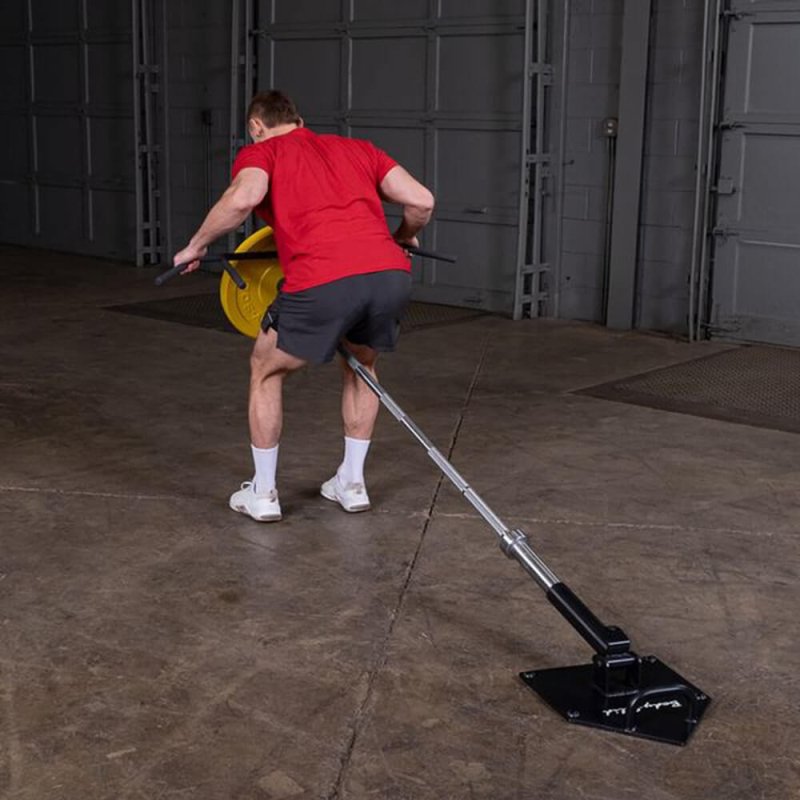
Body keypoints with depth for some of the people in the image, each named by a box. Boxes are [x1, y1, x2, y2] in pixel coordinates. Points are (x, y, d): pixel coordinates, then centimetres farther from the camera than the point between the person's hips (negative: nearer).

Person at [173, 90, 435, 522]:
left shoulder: (261, 152, 17)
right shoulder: (357, 148, 29)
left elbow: (244, 197, -6)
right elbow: (421, 201, 19)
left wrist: (196, 245, 8)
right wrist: (403, 238, 39)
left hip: (323, 283, -4)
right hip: (391, 275, 4)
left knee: (266, 370, 23)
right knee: (361, 364, 34)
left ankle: (263, 493, 29)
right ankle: (351, 482, 37)